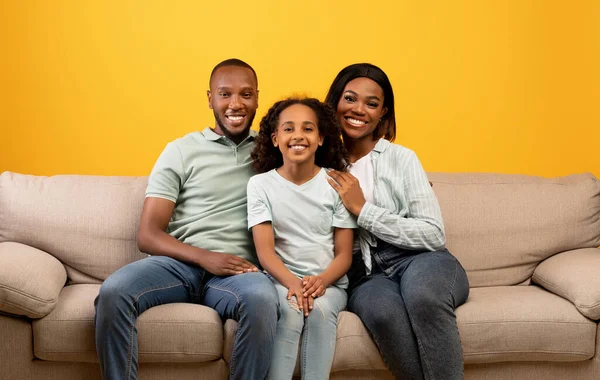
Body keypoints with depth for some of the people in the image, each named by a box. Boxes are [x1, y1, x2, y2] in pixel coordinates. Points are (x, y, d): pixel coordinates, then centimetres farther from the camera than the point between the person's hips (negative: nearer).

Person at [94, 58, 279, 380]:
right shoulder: (181, 151, 9)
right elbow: (147, 235, 2)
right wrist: (205, 257, -15)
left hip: (238, 269, 0)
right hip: (181, 262, 1)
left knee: (261, 299, -36)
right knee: (113, 292, -30)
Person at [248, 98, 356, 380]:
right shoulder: (260, 184, 1)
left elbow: (344, 254, 0)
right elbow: (265, 251, -7)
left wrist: (321, 281, -21)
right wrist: (293, 283, -26)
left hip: (328, 282, 1)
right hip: (282, 280, 0)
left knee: (320, 310, -31)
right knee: (290, 309, -32)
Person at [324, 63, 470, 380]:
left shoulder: (401, 158, 4)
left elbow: (434, 235, -6)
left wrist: (363, 209, -9)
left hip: (420, 261, -1)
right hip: (366, 274, 1)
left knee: (422, 296, -37)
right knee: (384, 312, -35)